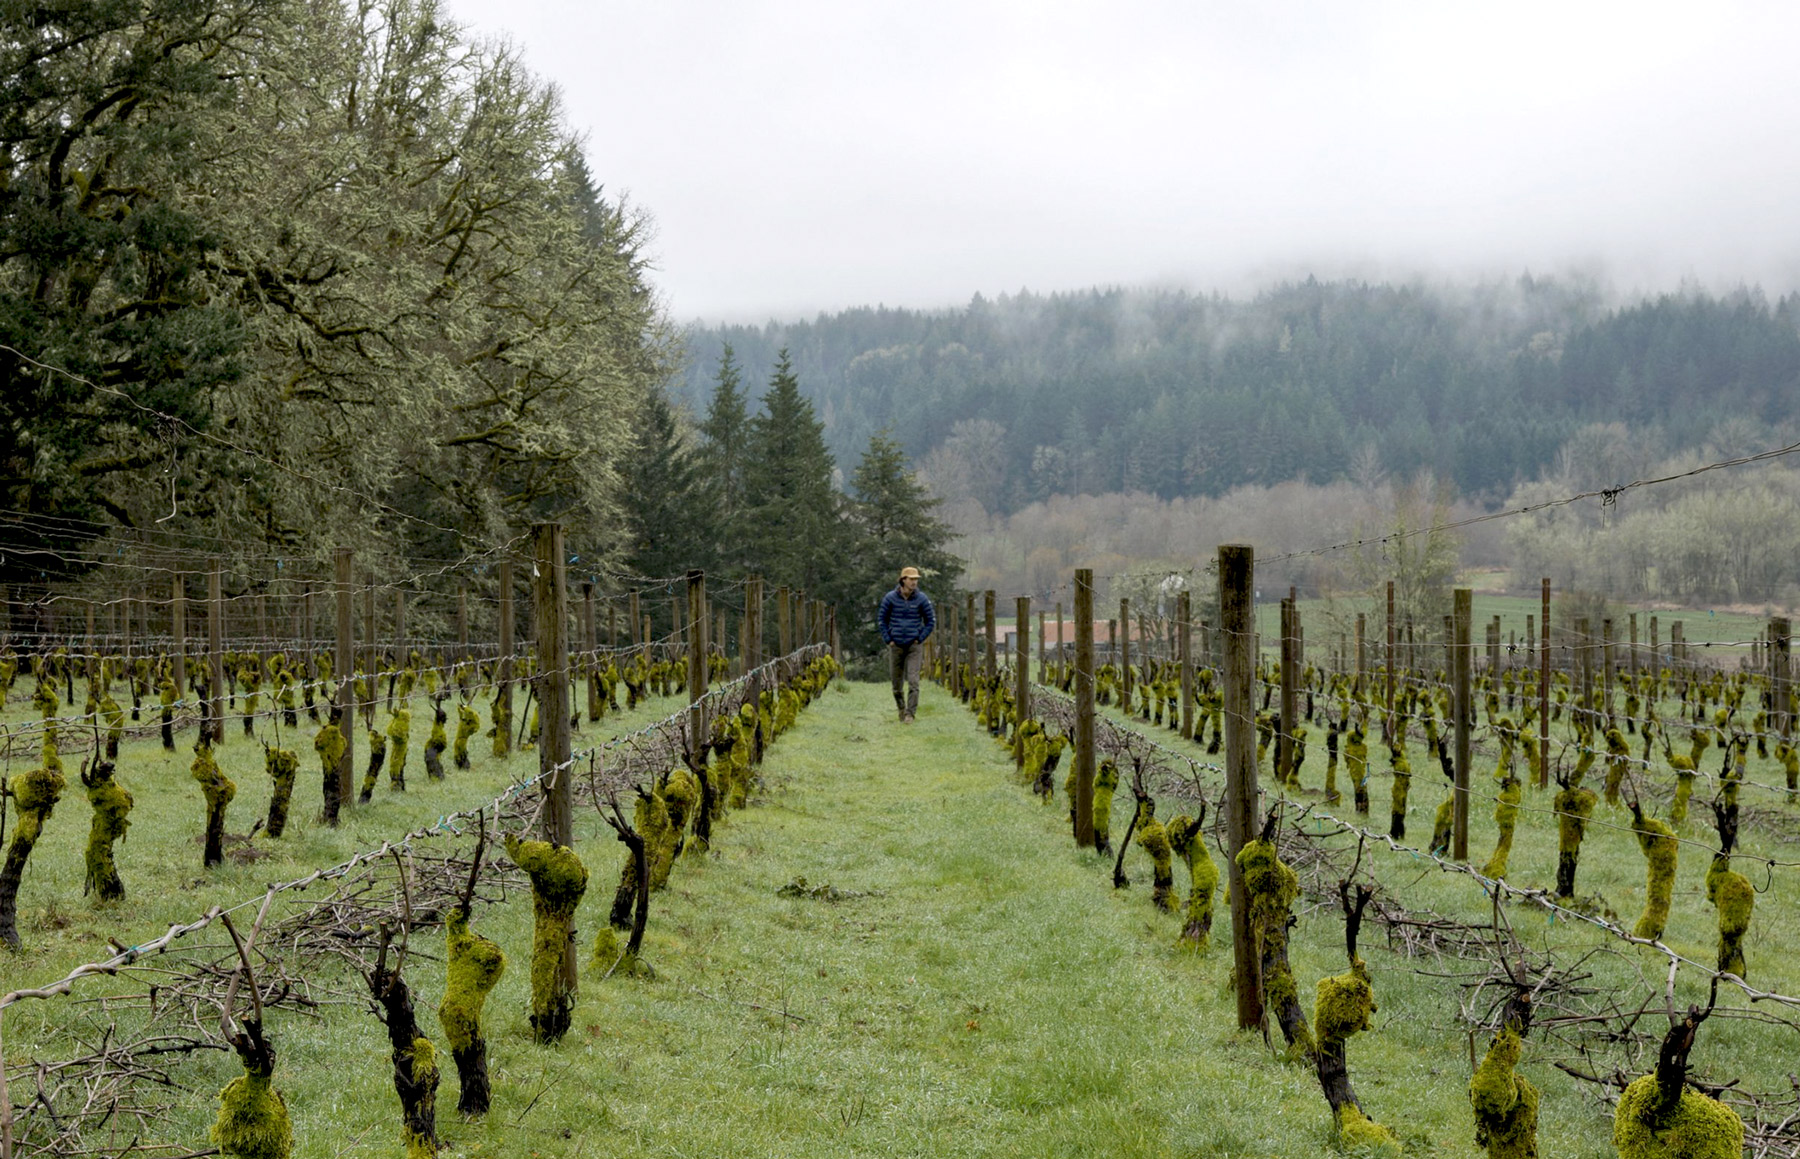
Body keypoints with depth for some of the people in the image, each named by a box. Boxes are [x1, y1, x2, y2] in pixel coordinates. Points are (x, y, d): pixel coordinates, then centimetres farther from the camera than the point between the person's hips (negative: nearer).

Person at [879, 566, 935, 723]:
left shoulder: (922, 599, -4)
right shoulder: (890, 598, -3)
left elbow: (931, 621, 5)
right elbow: (883, 620, 7)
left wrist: (920, 639, -3)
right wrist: (888, 640, -1)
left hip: (914, 646, -1)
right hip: (895, 645, 1)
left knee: (913, 680, -13)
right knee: (896, 681, 9)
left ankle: (910, 714, -13)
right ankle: (901, 708, 29)